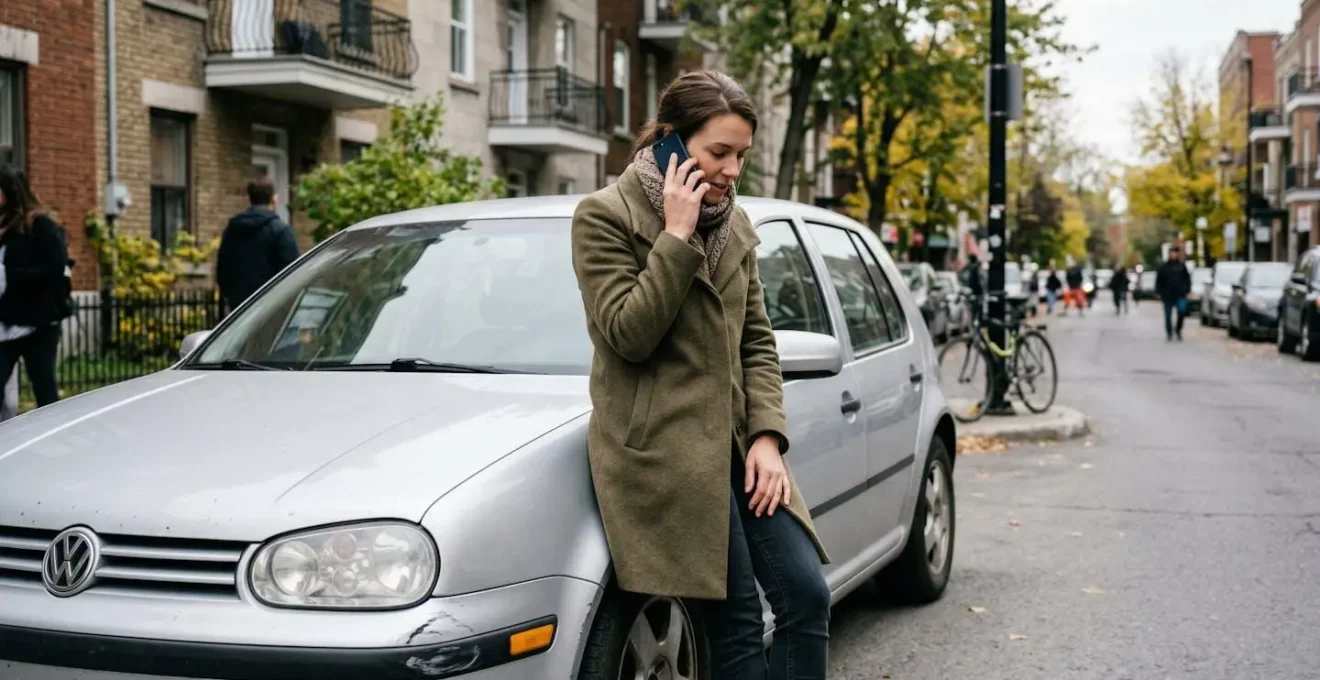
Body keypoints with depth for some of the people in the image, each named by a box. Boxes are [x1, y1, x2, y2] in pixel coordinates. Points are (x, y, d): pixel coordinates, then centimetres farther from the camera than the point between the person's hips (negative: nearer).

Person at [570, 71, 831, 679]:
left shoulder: (735, 225, 15)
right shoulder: (605, 215, -5)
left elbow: (757, 341, 14)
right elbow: (627, 334, -16)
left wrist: (767, 435, 1)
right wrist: (677, 237, -16)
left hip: (736, 441, 7)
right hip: (661, 449, -7)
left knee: (807, 597, -2)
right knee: (736, 623, -6)